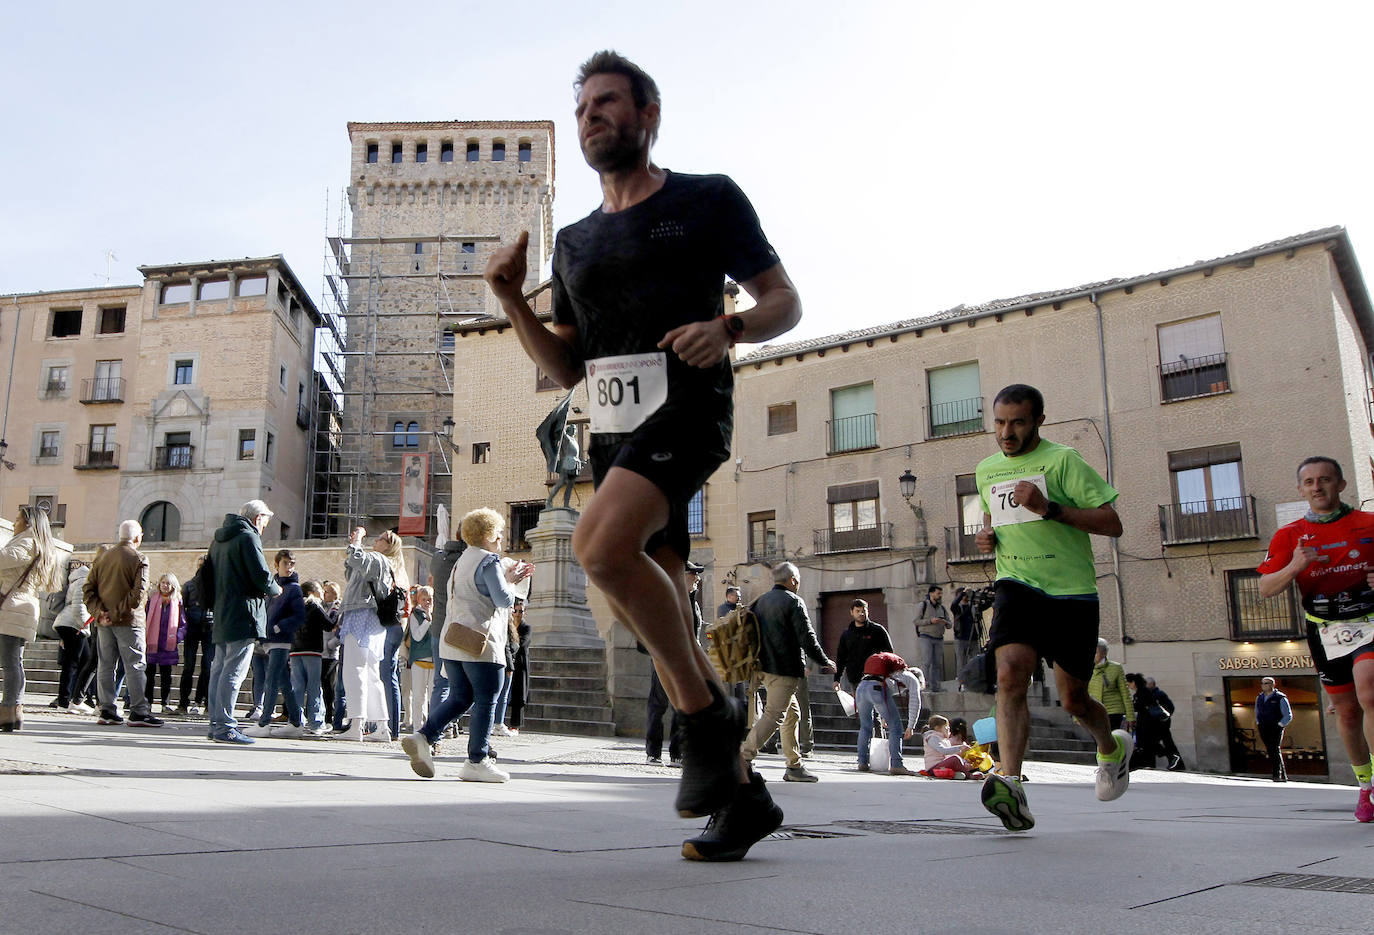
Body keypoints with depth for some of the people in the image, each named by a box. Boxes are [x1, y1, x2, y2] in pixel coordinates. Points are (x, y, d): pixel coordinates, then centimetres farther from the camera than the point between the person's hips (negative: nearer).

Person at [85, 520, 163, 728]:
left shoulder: (102, 558, 13)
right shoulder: (139, 558, -5)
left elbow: (89, 589, 8)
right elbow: (139, 591, -17)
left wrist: (99, 611, 0)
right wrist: (120, 611, -13)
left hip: (104, 622, 6)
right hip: (128, 621, -6)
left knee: (105, 665, 10)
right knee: (135, 666, -4)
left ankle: (106, 711, 11)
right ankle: (138, 711, -5)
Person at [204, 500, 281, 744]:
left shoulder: (218, 539, 19)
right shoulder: (248, 537, -9)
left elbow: (203, 576, 22)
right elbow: (262, 576, -16)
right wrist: (275, 589, 3)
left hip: (222, 617, 9)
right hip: (243, 616, -9)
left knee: (219, 669, 11)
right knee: (233, 672, -9)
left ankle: (216, 724, 16)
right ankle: (224, 726, -10)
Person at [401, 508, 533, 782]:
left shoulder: (463, 560, 21)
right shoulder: (488, 560, -9)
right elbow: (504, 599, -15)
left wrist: (509, 577, 24)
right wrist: (510, 582, 5)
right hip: (481, 642, -9)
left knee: (459, 698, 15)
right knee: (486, 701, -2)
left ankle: (423, 738, 1)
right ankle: (477, 761, 0)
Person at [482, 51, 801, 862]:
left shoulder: (708, 200, 6)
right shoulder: (574, 243, 20)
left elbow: (785, 301, 5)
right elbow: (566, 369, 19)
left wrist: (729, 326, -16)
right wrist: (511, 300, 4)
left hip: (688, 407, -6)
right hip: (613, 428, 7)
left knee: (600, 546, -31)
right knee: (660, 619, 4)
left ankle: (708, 711, -10)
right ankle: (742, 794, 16)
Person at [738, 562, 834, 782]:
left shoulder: (761, 600, 15)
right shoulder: (793, 601, -8)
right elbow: (806, 637, -12)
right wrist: (824, 662, 0)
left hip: (765, 667, 9)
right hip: (785, 670, -9)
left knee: (792, 713, 17)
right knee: (774, 715, -9)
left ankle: (794, 766, 18)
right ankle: (743, 758, -17)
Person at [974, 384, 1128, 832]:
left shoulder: (1062, 460, -6)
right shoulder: (986, 469, 11)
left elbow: (1112, 524, -10)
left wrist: (1049, 509, -21)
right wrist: (986, 534, 9)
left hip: (1072, 592, -3)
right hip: (1016, 586, 3)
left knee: (1073, 699, 7)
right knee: (1010, 673, -23)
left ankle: (1113, 748, 41)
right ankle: (1011, 786, -31)